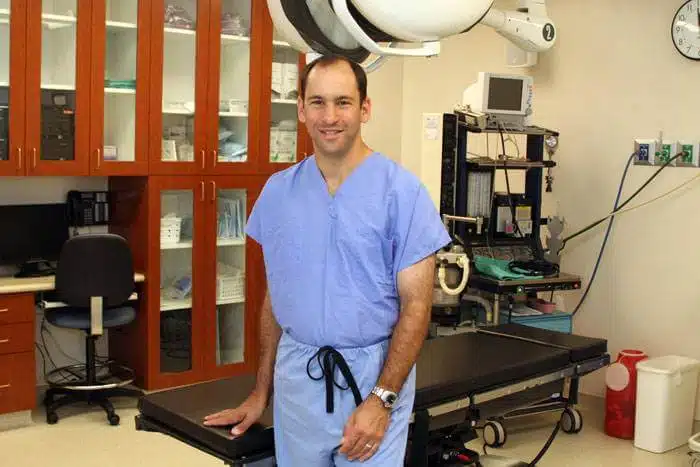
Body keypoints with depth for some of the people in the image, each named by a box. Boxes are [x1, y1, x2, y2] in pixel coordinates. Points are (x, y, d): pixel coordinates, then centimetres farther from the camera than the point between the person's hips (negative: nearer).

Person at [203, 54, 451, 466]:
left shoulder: (402, 191, -10)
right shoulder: (278, 191, 3)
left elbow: (416, 305, -10)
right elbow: (275, 295, 11)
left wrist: (381, 399, -15)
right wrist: (262, 391, 12)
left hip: (374, 372, -4)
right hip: (296, 371, 4)